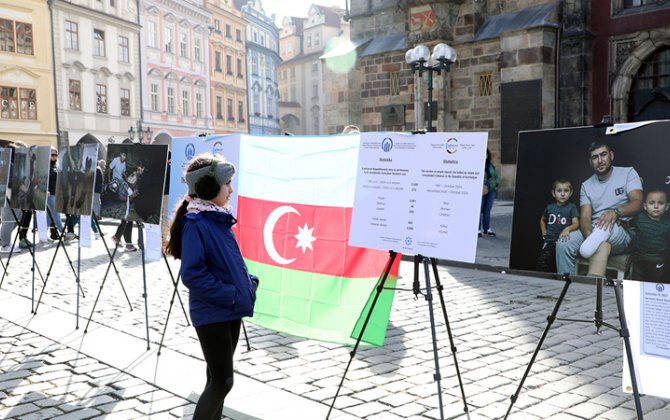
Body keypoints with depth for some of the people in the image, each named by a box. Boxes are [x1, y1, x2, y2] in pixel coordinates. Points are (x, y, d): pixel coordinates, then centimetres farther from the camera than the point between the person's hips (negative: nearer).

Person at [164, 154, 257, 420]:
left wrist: (249, 283, 3)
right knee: (222, 381, -3)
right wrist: (230, 295, -19)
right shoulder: (195, 223, -17)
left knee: (218, 379, 17)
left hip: (230, 311, 8)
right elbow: (192, 275, -23)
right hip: (211, 314, -8)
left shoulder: (220, 218, 8)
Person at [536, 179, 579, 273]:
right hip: (549, 242, 3)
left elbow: (576, 224, -12)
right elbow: (542, 220, 29)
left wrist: (568, 229, -33)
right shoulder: (549, 207, 10)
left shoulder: (572, 207, -1)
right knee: (542, 265, -7)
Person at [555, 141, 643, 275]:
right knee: (563, 243, -24)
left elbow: (637, 203, -10)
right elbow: (585, 217, 0)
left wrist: (616, 211, -33)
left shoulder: (628, 173, 4)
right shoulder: (586, 185, 12)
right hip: (595, 232, 3)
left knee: (607, 226, -39)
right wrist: (589, 235, -25)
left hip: (623, 233, -3)